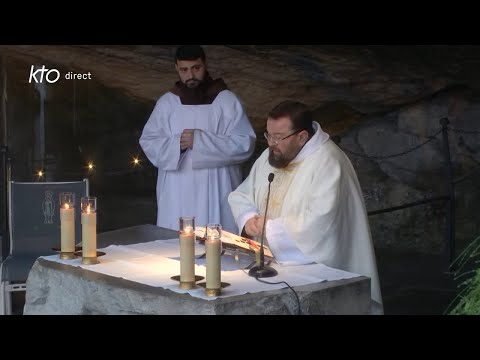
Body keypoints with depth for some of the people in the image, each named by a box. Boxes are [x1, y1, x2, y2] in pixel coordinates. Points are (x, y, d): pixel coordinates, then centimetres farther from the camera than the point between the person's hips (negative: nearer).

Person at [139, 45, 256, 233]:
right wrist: (176, 144, -14)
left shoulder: (226, 101, -1)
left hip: (215, 194, -2)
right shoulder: (166, 102, 8)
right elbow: (148, 141, 6)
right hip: (176, 194, 3)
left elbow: (245, 143, -8)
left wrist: (200, 141, -16)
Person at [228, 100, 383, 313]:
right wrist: (249, 219, -5)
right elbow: (240, 196, 17)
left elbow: (319, 223, -26)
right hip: (268, 263, 7)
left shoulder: (327, 163, -16)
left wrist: (270, 228, -17)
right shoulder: (270, 156, 10)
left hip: (313, 272, -7)